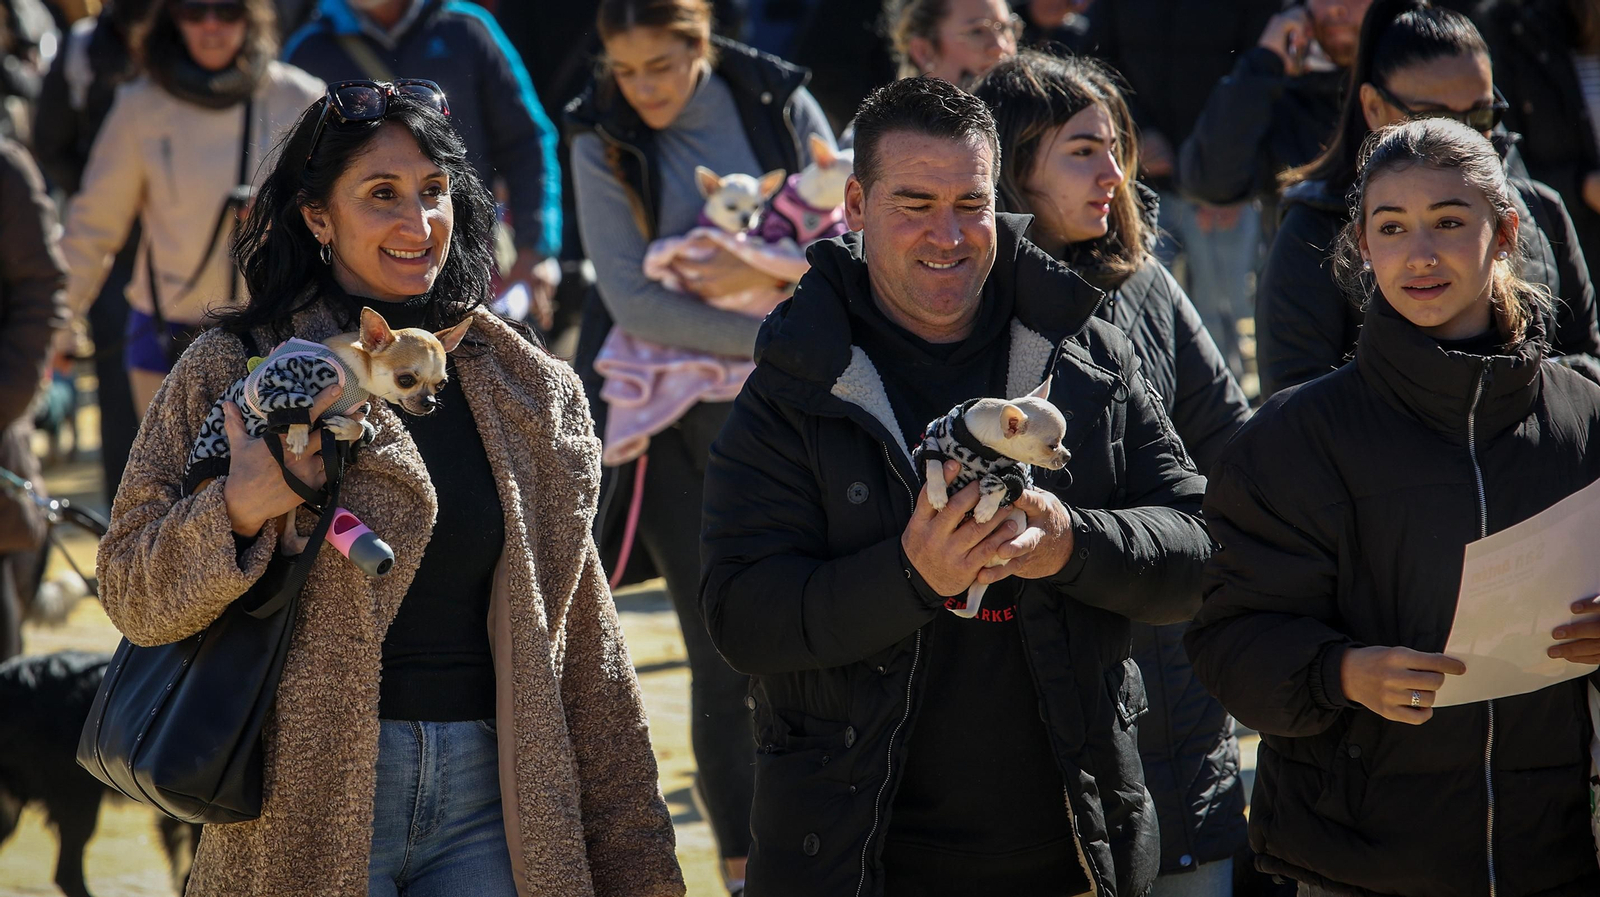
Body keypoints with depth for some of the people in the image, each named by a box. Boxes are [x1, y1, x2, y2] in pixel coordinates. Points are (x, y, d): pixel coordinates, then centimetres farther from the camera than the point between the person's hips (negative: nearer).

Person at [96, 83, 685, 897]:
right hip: (313, 807, -3)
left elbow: (582, 647, 12)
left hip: (487, 800, 3)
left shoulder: (531, 393, 10)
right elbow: (133, 594, -2)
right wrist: (238, 509, -21)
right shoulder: (238, 372, 0)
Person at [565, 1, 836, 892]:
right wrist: (772, 336, -19)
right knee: (724, 657, -1)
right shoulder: (603, 141, -6)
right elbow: (633, 300, -14)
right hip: (676, 418, -2)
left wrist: (762, 270, -19)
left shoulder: (780, 104, -2)